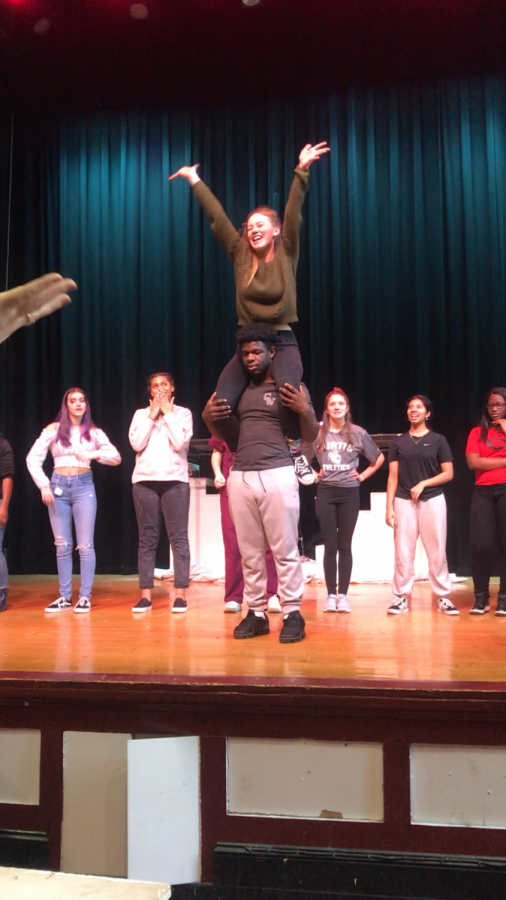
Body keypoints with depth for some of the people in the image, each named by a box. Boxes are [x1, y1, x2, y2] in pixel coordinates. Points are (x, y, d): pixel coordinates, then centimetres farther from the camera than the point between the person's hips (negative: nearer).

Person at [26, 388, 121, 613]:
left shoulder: (94, 432, 5)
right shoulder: (53, 430, 2)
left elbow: (116, 457, 4)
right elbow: (32, 459, 1)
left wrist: (93, 454, -11)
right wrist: (43, 485, -7)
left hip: (84, 486, 0)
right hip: (58, 486, 1)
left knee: (85, 545, -2)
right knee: (62, 545, 6)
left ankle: (85, 596, 6)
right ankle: (65, 596, 14)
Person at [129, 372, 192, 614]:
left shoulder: (183, 413, 8)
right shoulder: (141, 414, 12)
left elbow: (180, 443, -8)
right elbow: (136, 444, -2)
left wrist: (168, 414, -2)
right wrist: (152, 415, -1)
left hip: (175, 480, -2)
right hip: (145, 481, 2)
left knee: (178, 537, -4)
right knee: (147, 539, 3)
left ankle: (180, 595, -1)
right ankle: (145, 595, 6)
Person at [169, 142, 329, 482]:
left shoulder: (286, 254, 2)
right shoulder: (241, 255, 9)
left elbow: (294, 213, -9)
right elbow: (217, 217, 11)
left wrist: (302, 171, -18)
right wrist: (195, 181, 14)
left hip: (282, 341, -3)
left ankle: (298, 451, -10)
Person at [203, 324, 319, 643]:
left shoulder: (291, 388, 3)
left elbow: (311, 437, 2)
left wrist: (305, 410, -17)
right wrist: (209, 417, 4)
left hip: (277, 475, -5)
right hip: (240, 477, 5)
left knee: (285, 550, -3)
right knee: (250, 553, 8)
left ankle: (293, 614, 5)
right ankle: (256, 613, 16)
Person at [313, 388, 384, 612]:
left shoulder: (358, 433, 1)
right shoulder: (317, 433, 0)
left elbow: (379, 458, 11)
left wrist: (363, 475, 3)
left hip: (349, 493, 0)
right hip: (325, 493, 0)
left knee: (344, 545, 3)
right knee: (330, 545, 2)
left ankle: (343, 595, 8)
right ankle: (331, 595, 7)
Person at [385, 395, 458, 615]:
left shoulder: (438, 440, 4)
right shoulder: (398, 442, 9)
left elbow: (448, 474, 1)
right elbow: (393, 477, 7)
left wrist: (423, 483, -12)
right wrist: (389, 507, 0)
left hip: (433, 500, -1)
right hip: (404, 502, 1)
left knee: (437, 551, 1)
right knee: (403, 552, 1)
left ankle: (443, 597, 10)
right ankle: (402, 597, 8)